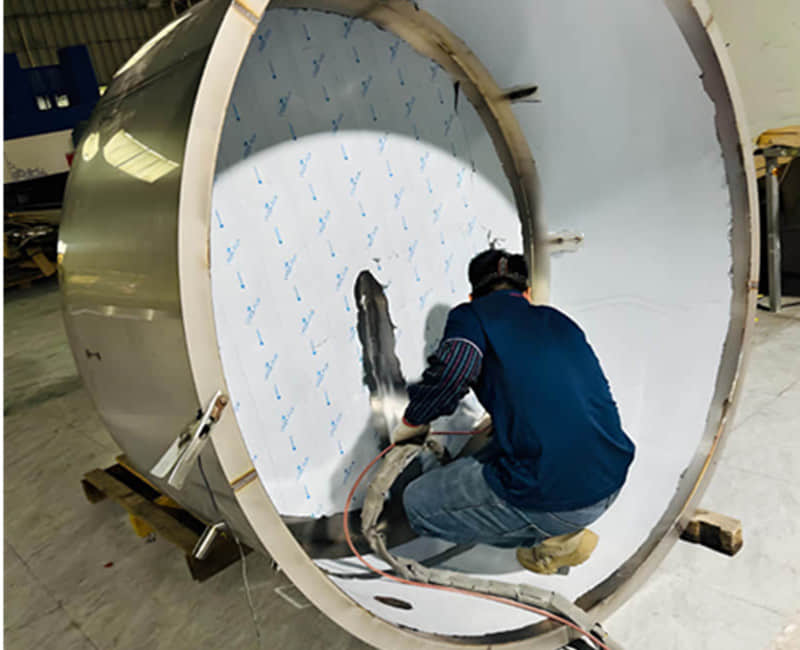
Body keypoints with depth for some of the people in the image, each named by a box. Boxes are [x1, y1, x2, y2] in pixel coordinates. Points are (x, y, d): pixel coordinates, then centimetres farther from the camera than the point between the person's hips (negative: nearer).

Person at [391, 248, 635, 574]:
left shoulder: (472, 315, 2)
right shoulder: (560, 321, 20)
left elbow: (453, 368, -20)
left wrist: (412, 422, -1)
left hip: (552, 497, -8)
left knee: (418, 504, 12)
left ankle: (551, 537, 6)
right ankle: (564, 529, 16)